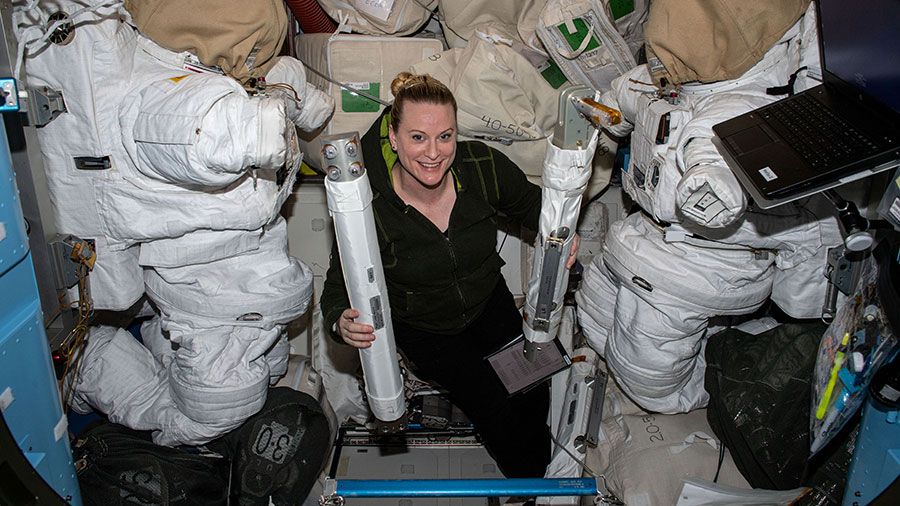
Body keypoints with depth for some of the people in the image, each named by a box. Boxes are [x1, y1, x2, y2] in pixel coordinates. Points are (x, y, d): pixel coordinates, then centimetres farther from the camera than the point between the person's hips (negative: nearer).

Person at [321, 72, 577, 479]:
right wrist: (341, 323, -42)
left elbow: (530, 203, -1)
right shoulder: (369, 208, -30)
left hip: (489, 303, 3)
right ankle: (521, 481, 29)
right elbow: (338, 287, -19)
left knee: (533, 395, 1)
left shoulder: (482, 167, -23)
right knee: (494, 408, -9)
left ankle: (541, 476, 39)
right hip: (424, 329, -2)